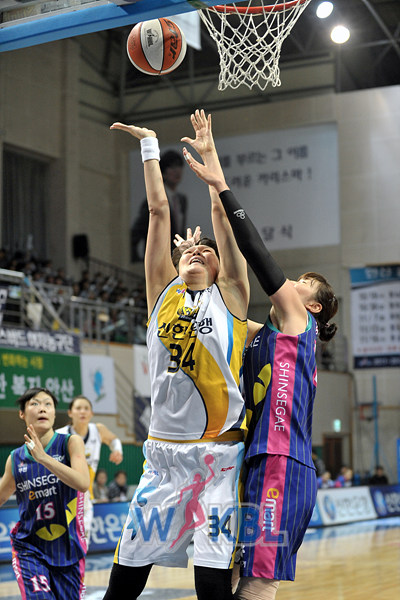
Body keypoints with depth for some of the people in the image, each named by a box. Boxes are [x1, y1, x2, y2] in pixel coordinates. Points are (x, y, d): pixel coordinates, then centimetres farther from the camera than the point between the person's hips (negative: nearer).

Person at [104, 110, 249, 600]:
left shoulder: (229, 295, 9)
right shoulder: (163, 292, 14)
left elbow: (221, 211, 6)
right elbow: (159, 210, 13)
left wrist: (208, 154, 13)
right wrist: (150, 146, 15)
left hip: (220, 458, -3)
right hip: (164, 456, 3)